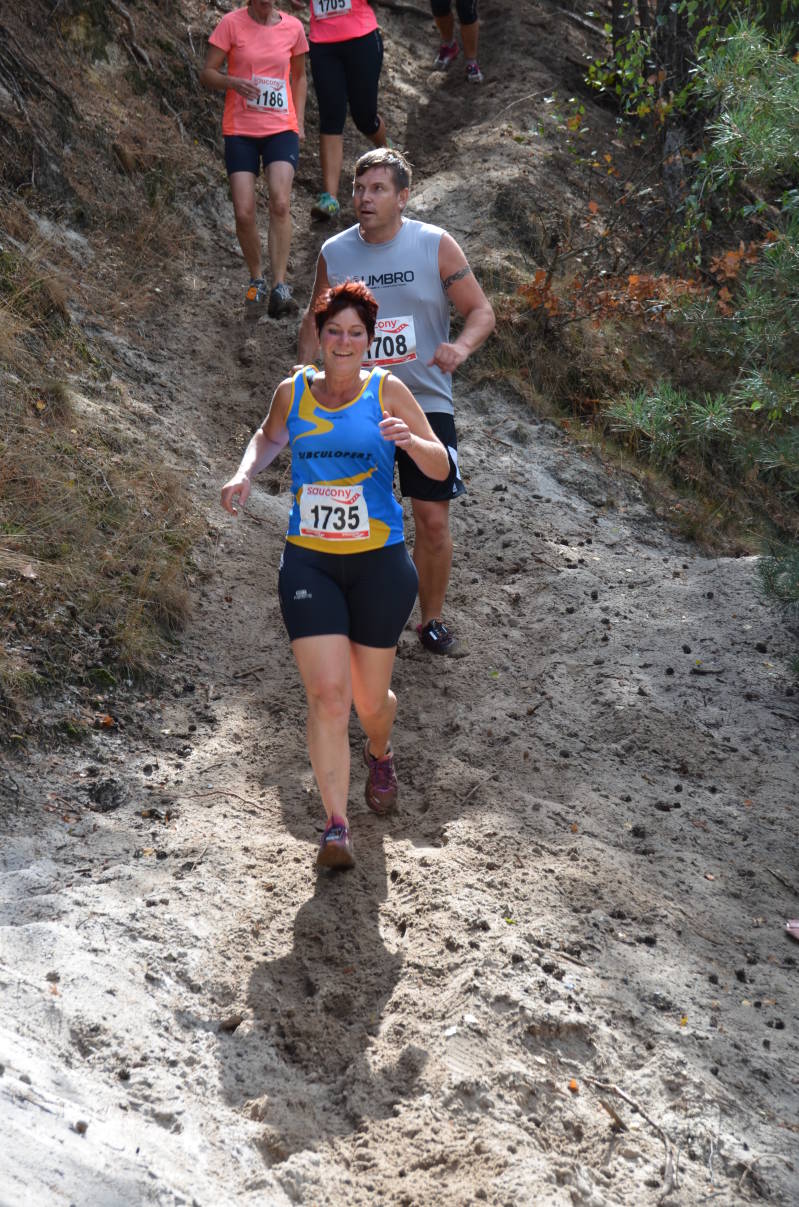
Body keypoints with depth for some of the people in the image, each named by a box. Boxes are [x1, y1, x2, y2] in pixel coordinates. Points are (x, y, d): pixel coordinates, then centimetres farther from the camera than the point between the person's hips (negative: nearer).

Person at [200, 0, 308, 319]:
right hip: (240, 129, -1)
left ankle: (279, 288, -17)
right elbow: (207, 73, -1)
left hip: (282, 128, 1)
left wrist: (299, 121, 10)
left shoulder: (292, 27, 5)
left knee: (280, 203, -20)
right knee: (244, 212, -7)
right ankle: (256, 282, 16)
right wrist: (233, 82, -22)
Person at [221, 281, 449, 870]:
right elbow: (269, 437, 26)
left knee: (371, 698, 10)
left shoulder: (387, 391, -2)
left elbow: (442, 468, -2)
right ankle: (336, 825, -8)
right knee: (327, 694, -12)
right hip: (309, 562, 1)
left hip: (379, 563, -1)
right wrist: (245, 473, 6)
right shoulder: (293, 391, 4)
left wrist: (410, 441, -23)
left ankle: (380, 755, 46)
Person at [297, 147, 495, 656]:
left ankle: (433, 619, 17)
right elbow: (315, 319, 14)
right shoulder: (334, 254, 1)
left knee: (434, 518, -2)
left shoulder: (435, 246, -5)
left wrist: (461, 346, -23)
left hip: (426, 403, -2)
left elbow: (482, 311, -2)